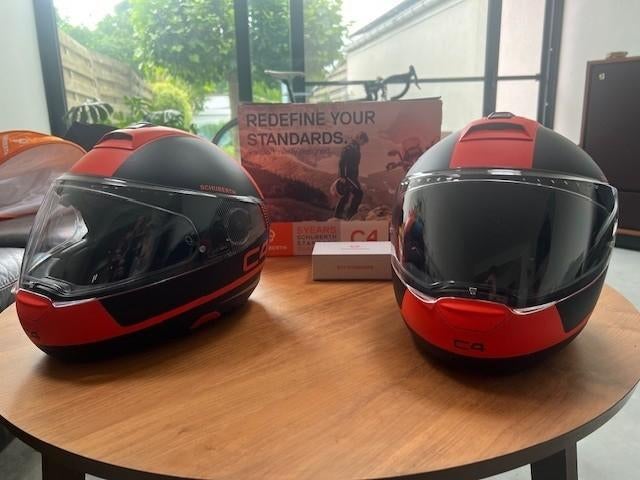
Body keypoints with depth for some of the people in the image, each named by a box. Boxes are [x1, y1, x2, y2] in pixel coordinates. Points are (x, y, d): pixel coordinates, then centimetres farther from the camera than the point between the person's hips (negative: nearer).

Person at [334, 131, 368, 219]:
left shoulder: (356, 147, 15)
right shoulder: (349, 148, -15)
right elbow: (342, 162, -20)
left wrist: (356, 176, 22)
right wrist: (342, 176, -23)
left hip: (352, 175, 10)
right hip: (348, 175, -10)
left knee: (347, 194, 11)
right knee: (358, 193, -14)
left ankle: (338, 213, 18)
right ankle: (349, 214, -9)